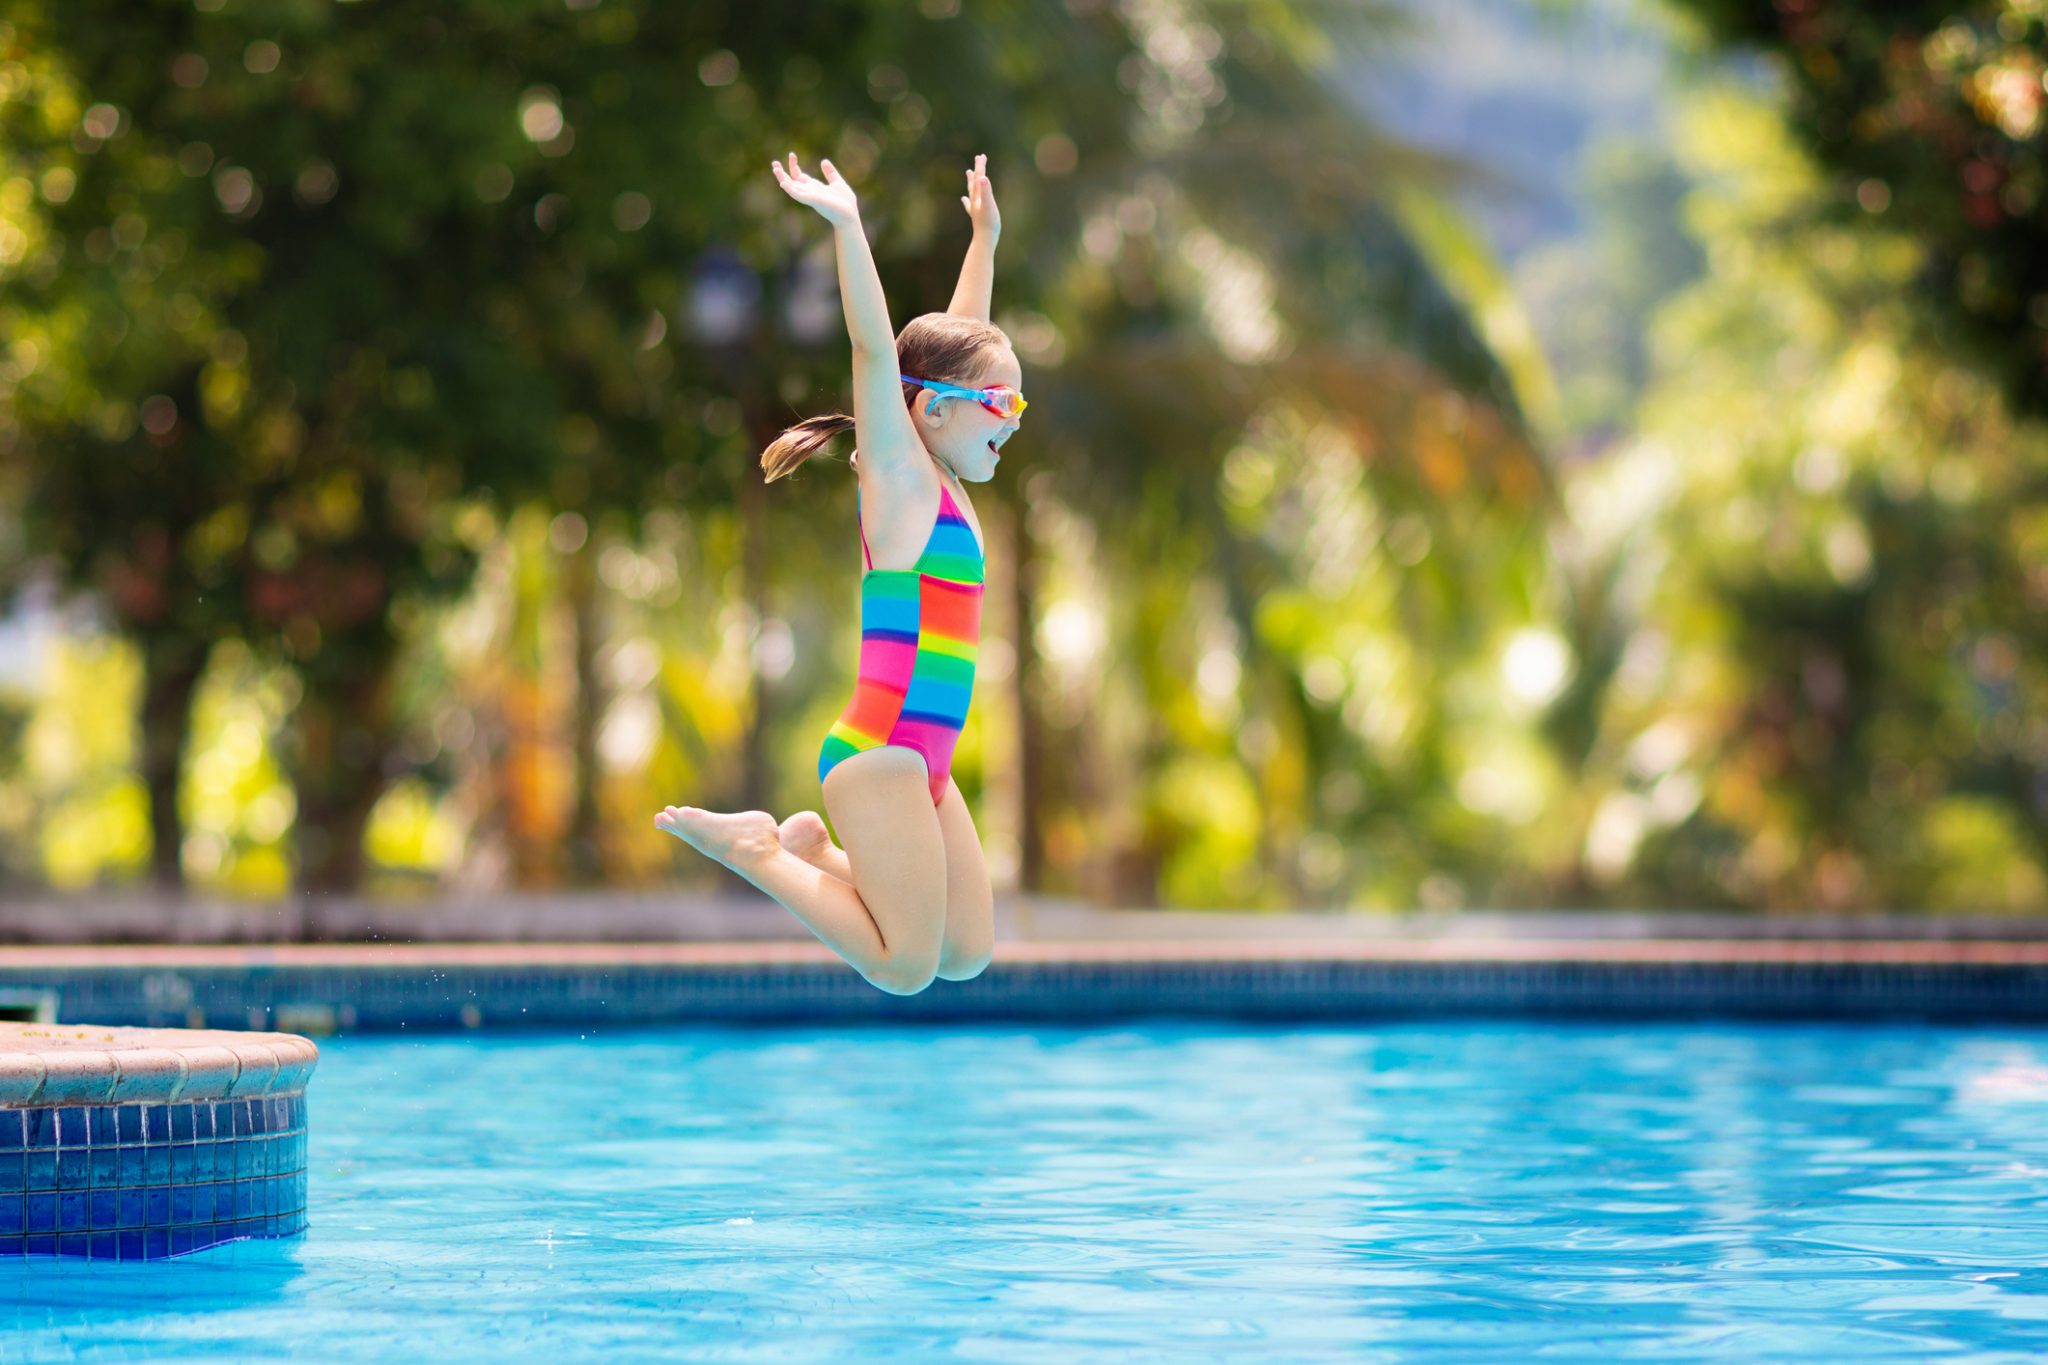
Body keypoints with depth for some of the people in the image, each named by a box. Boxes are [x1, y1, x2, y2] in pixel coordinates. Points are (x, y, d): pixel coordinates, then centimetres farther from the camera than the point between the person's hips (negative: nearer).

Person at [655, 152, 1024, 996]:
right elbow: (875, 349, -19)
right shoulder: (900, 476, -7)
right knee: (905, 968, -10)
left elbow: (961, 339, 26)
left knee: (966, 955, 7)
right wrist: (846, 226, -24)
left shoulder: (944, 487, 15)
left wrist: (985, 236, 32)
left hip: (921, 763, 9)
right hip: (879, 752, -9)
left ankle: (814, 849, 17)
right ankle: (751, 849, 2)